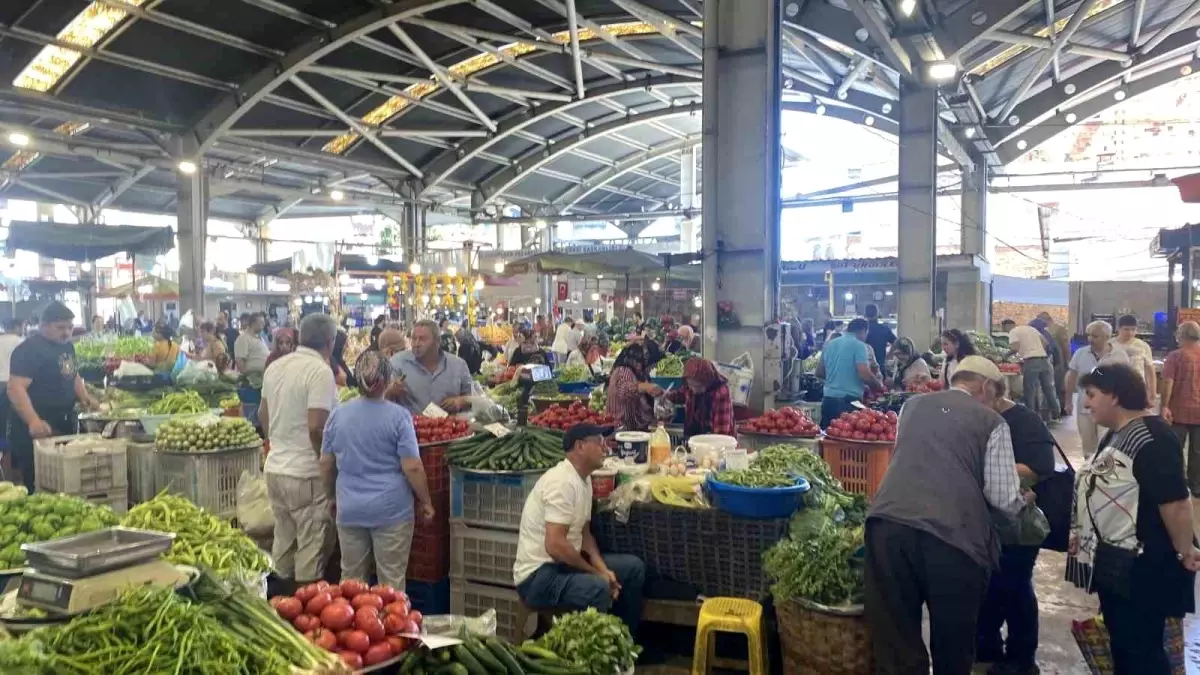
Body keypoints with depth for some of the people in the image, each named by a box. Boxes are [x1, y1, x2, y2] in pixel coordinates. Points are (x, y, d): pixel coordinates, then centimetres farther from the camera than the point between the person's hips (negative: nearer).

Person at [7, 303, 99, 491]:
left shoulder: (67, 345, 11)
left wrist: (84, 397, 8)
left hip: (64, 426, 9)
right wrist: (33, 421, -38)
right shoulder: (29, 350, -17)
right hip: (37, 431, -9)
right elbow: (16, 388, -26)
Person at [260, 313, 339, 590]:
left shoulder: (275, 367, 7)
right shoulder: (321, 371, -17)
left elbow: (263, 415, 19)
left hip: (275, 467, 8)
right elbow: (316, 427, -23)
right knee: (313, 545, 3)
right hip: (306, 474, -8)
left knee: (283, 541, 19)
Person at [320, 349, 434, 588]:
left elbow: (325, 463, 9)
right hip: (391, 510, -4)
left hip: (349, 510, 4)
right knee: (392, 582, 6)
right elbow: (412, 467, -13)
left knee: (350, 580, 16)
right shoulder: (398, 416, -11)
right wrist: (426, 502, -1)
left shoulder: (338, 415, 1)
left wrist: (331, 496, 24)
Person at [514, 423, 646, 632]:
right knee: (598, 587, -34)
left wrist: (602, 569, -4)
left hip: (565, 562, 10)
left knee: (634, 567, 8)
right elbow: (555, 545, -28)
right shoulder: (563, 482, -23)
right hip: (538, 574, -10)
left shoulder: (584, 479, 8)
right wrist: (597, 572, -16)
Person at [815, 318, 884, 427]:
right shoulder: (859, 345, -6)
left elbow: (819, 372, 19)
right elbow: (865, 375, -15)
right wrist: (879, 386, 3)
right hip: (849, 400, -6)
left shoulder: (829, 344, 13)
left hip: (828, 400, 6)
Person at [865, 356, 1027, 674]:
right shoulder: (992, 421, 11)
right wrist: (1021, 501, 31)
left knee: (894, 641, 10)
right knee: (953, 643, 18)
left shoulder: (912, 406, 22)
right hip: (952, 535, -3)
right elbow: (1004, 499, 7)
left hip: (889, 523, 3)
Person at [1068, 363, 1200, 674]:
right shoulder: (1117, 435, 11)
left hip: (1142, 566, -10)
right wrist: (1083, 535, 20)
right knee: (1121, 643, 19)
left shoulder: (1151, 438, -21)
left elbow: (1174, 501, -25)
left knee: (1141, 649, 1)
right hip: (1114, 561, 10)